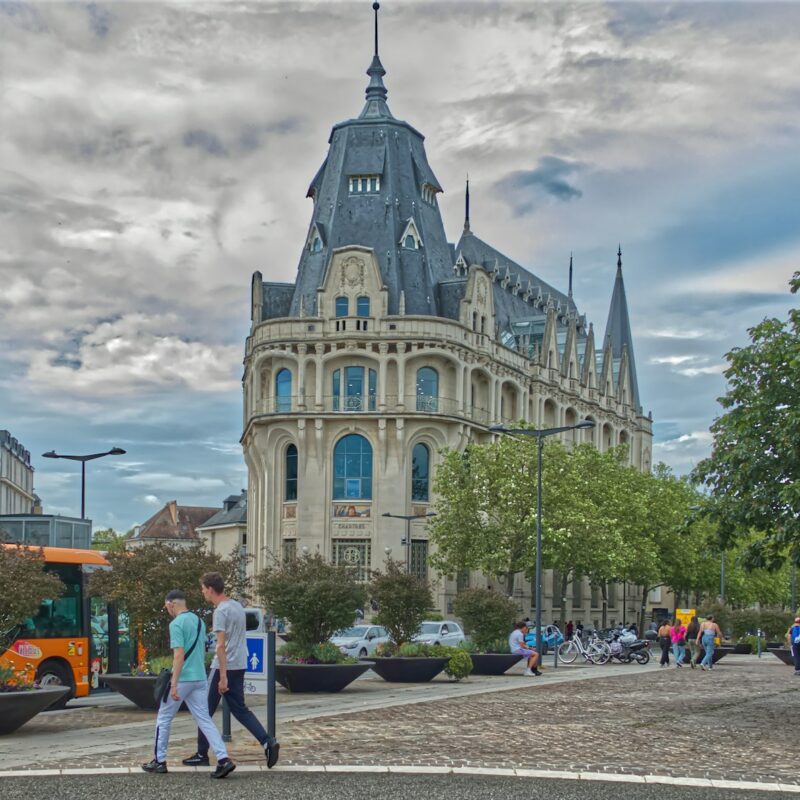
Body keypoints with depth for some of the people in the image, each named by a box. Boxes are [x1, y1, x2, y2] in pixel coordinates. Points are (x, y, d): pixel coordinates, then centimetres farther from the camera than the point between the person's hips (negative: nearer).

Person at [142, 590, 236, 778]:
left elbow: (179, 654, -20)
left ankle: (160, 761, 18)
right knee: (204, 719, 3)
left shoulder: (176, 624, -12)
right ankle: (223, 759, -10)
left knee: (164, 719, 11)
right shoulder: (198, 620, 12)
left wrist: (174, 684, -21)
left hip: (182, 679, -7)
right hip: (200, 678, 7)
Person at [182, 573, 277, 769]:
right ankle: (267, 743, -4)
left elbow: (221, 646, -21)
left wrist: (223, 676, -24)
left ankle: (202, 755, 10)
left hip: (224, 667, -9)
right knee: (240, 709, 12)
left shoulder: (221, 611, -16)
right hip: (240, 666, 9)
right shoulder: (237, 606, 13)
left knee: (206, 710, 4)